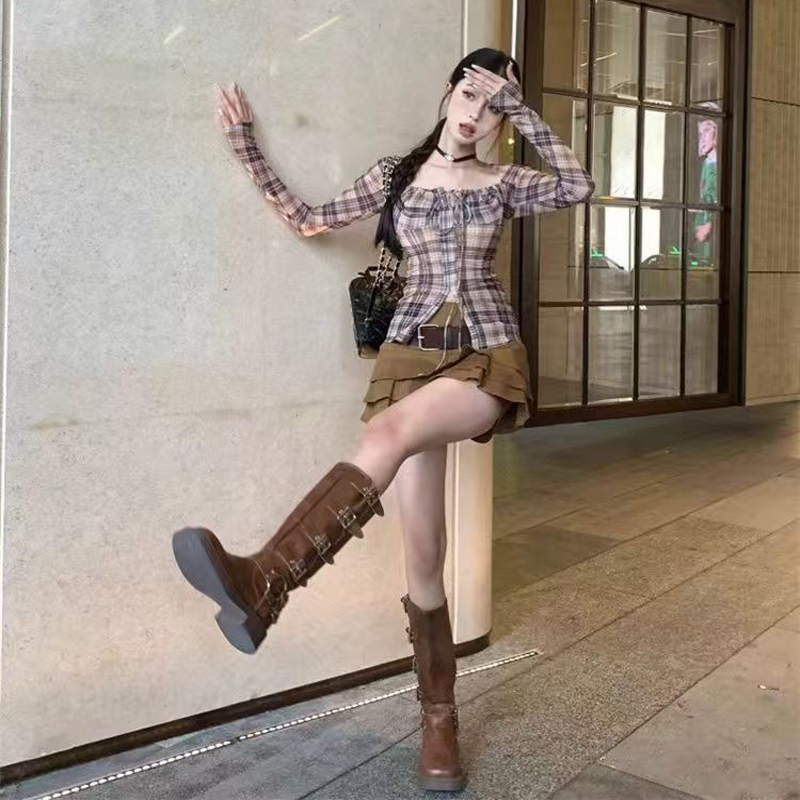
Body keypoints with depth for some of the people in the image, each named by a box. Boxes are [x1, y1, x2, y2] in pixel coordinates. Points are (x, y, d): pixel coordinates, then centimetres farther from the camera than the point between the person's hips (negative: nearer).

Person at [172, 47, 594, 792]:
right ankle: (439, 719, 11)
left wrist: (521, 109, -5)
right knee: (423, 557, -4)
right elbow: (310, 221, 16)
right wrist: (246, 146, 12)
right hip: (411, 356, 2)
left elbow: (579, 186, -8)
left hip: (487, 358, -2)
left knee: (389, 433, -37)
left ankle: (264, 580, -53)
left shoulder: (504, 182, 9)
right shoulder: (395, 174, 13)